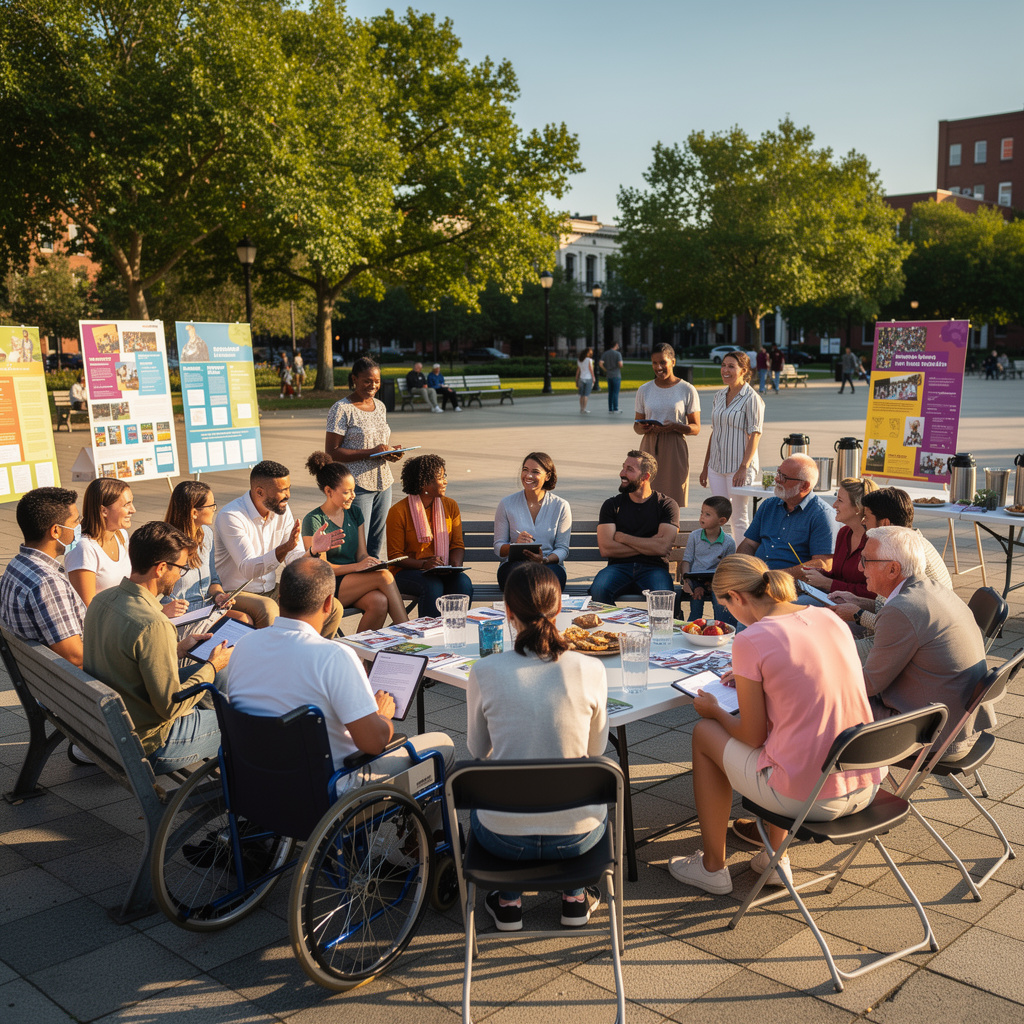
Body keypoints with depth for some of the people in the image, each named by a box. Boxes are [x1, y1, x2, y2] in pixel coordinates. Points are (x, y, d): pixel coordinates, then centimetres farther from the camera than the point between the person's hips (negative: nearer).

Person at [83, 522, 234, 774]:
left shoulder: (102, 599, -3)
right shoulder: (152, 625, -31)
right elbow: (170, 706, -25)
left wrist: (178, 649, 11)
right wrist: (213, 666, -11)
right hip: (150, 747, -9)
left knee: (225, 676, 19)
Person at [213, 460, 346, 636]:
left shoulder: (282, 510, 3)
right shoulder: (231, 516, -18)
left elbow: (295, 561, 1)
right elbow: (248, 569, -28)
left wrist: (313, 551, -22)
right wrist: (285, 548, -42)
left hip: (271, 591, 6)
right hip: (236, 594, -6)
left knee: (334, 609, -9)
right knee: (267, 609, -39)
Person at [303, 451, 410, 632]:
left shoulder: (354, 512, 11)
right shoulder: (313, 521, -9)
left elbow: (361, 554, 12)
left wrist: (370, 562, -12)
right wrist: (357, 566, -25)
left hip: (354, 580, 6)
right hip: (327, 587, -5)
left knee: (379, 602, -30)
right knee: (384, 576, -27)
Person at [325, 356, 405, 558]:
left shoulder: (380, 406, 13)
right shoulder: (341, 409, -9)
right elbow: (331, 452, -13)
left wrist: (391, 451, 0)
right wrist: (371, 452, -20)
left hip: (383, 483, 7)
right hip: (357, 486, -7)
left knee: (376, 546, 10)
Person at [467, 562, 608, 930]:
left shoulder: (484, 672, -15)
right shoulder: (590, 670, -14)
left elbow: (477, 749, 3)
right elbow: (596, 748, 3)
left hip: (505, 838, 0)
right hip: (576, 836, 1)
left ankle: (508, 902, 33)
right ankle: (574, 896, 34)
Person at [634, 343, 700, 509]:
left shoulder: (687, 390, 1)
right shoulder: (644, 390, 10)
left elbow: (696, 428, 1)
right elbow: (636, 425, 14)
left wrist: (675, 426, -19)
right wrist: (642, 428, -11)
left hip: (674, 451, -2)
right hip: (649, 448, 2)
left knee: (673, 502, -5)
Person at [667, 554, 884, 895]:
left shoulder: (750, 640, -15)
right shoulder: (831, 618, 5)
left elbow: (752, 736, -7)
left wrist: (714, 710, 12)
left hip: (808, 798, -7)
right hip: (867, 788, 7)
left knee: (705, 732, 17)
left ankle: (712, 867, 28)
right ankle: (775, 856, 37)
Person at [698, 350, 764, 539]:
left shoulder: (752, 399, -8)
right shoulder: (719, 396, 12)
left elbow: (754, 435, -12)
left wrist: (744, 467, -20)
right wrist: (705, 467, 16)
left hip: (739, 467, -6)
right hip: (717, 465, 7)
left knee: (739, 519, 0)